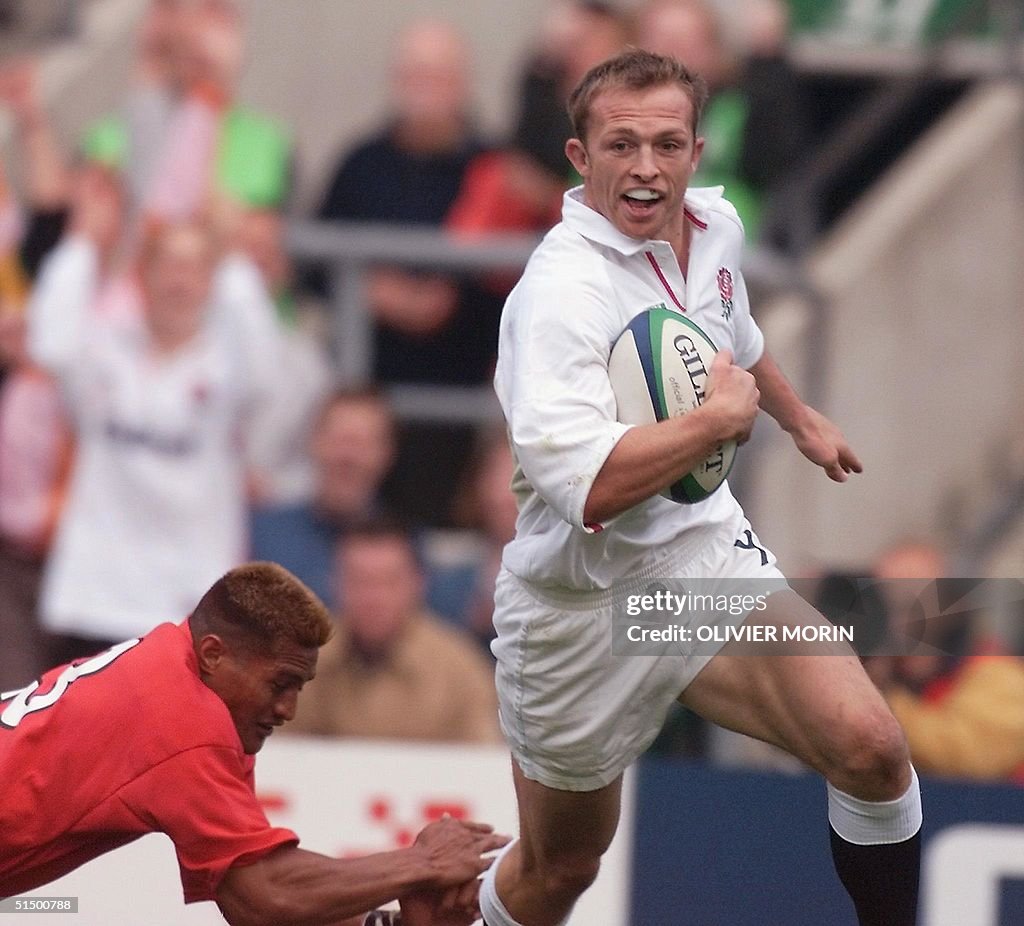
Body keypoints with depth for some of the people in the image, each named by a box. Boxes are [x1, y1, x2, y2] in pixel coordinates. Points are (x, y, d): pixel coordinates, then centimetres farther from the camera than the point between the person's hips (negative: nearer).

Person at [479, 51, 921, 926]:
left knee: (870, 749, -20)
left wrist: (800, 417, 43)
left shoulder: (715, 227, 0)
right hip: (582, 609, -5)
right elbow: (583, 487, -38)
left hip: (704, 553, 5)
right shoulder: (563, 289, -24)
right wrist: (720, 417, -29)